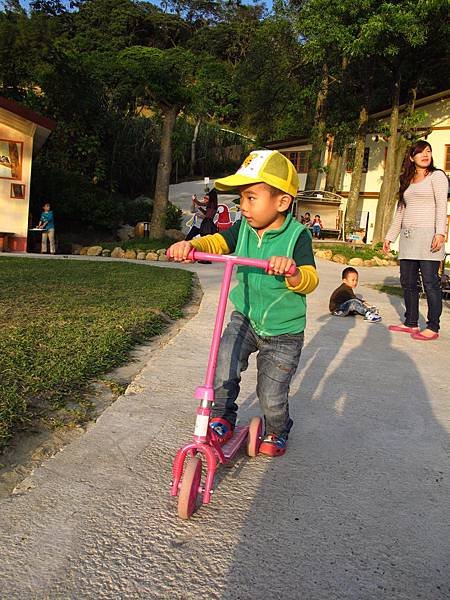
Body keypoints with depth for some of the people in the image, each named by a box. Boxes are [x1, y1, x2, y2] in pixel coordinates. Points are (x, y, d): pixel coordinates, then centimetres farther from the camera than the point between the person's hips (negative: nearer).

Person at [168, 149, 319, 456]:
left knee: (272, 397, 5)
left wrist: (292, 273, -52)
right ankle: (222, 418, 15)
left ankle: (277, 431, 40)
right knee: (223, 372, -16)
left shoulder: (297, 236, -19)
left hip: (284, 330, -3)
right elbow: (216, 242, -14)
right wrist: (190, 244, -35)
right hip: (245, 318, 3)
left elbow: (310, 281, -29)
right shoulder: (243, 228, -5)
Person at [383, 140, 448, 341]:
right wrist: (389, 237, 18)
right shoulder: (407, 181, 22)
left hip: (428, 235, -7)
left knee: (430, 282, -7)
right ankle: (411, 323, 16)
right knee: (407, 282, 7)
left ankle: (433, 328, -1)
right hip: (408, 237, 7)